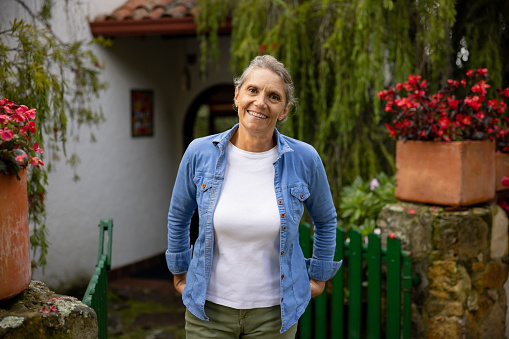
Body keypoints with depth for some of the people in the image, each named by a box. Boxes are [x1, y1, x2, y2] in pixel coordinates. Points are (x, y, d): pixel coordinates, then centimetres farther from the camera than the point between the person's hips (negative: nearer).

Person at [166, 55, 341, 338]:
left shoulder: (304, 159, -8)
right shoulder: (199, 153, -7)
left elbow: (326, 220, 10)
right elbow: (178, 216, 11)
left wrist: (319, 275, 14)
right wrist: (179, 270, 16)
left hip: (274, 311, 0)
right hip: (209, 306, 1)